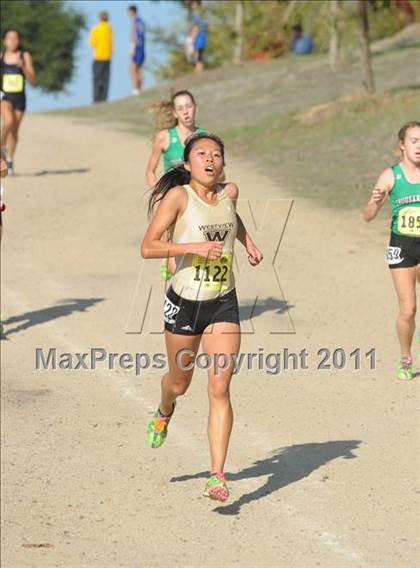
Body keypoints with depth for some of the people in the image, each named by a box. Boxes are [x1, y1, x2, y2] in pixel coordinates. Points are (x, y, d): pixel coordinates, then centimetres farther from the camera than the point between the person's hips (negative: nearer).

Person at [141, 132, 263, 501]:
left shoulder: (230, 193, 2)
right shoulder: (178, 196, -12)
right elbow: (148, 247, -18)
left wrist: (248, 242, 15)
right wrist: (195, 247, -26)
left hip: (224, 305, 2)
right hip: (185, 303, -2)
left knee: (220, 390, -8)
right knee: (179, 382, 17)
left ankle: (218, 476, -7)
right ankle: (164, 413, 54)